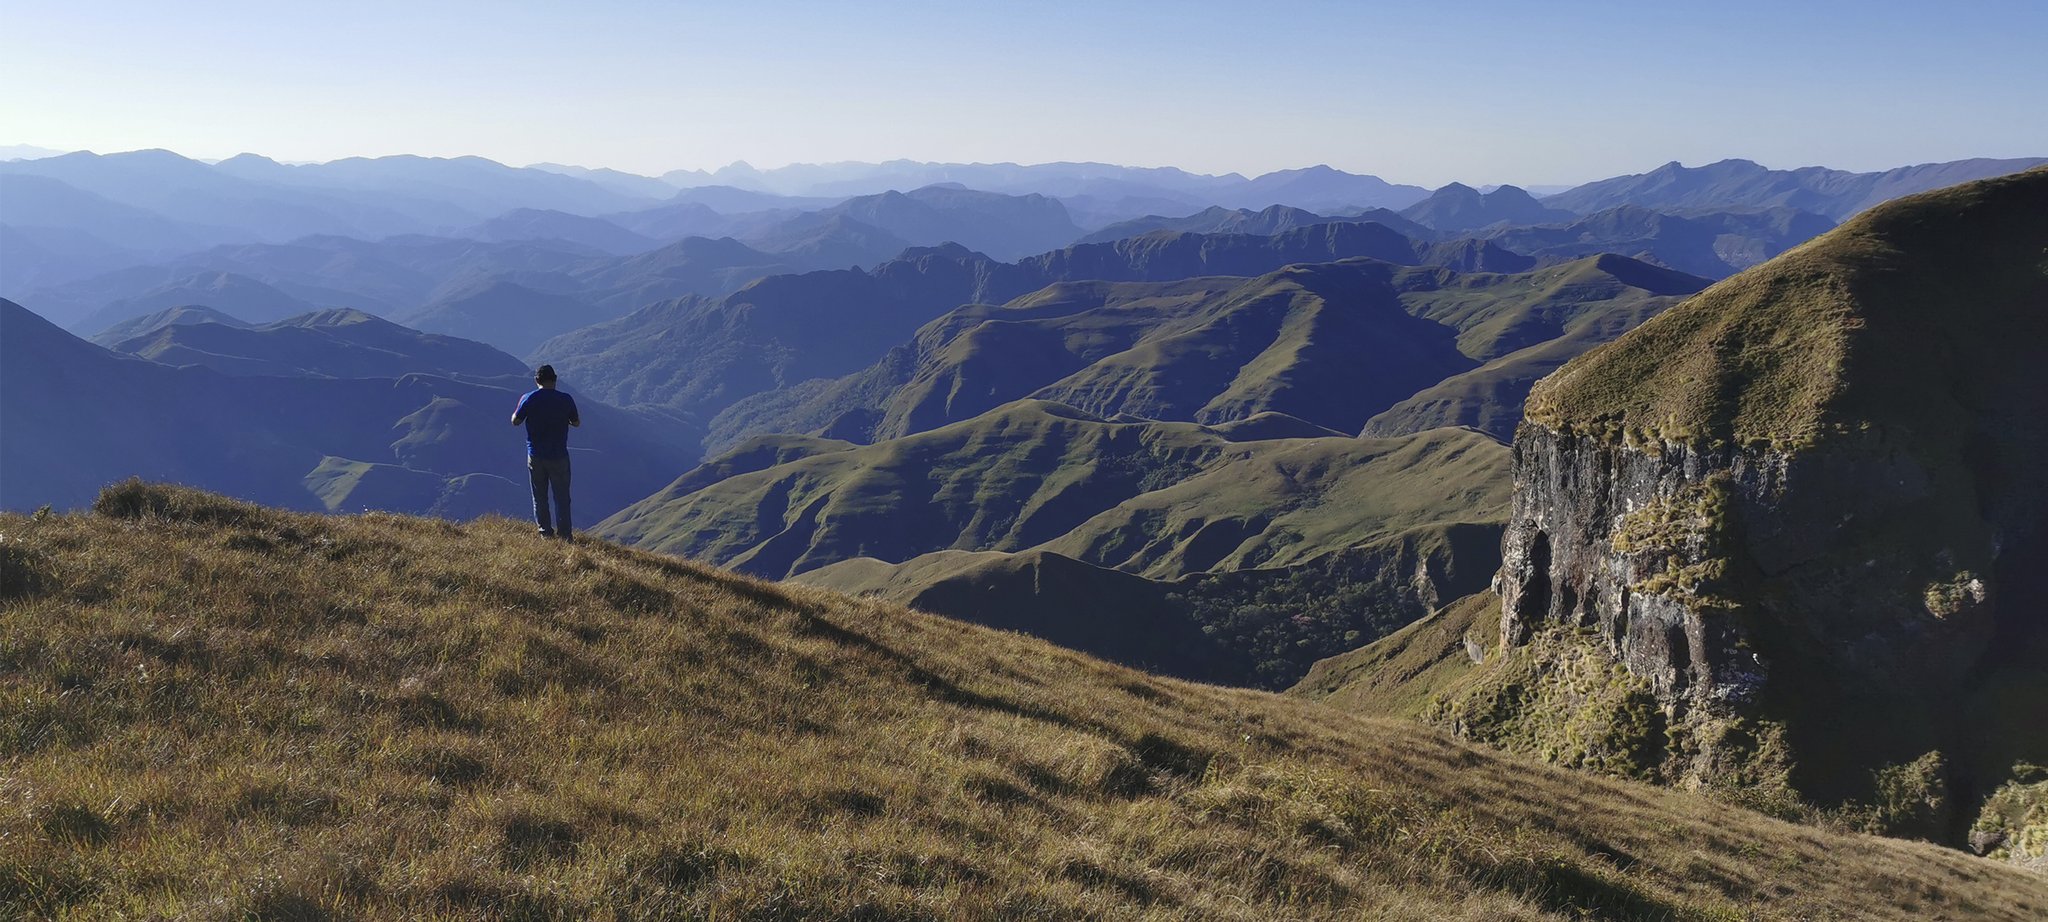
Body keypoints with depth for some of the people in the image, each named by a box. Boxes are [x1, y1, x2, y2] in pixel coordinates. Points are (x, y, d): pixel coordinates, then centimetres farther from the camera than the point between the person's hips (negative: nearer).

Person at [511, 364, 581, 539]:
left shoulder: (529, 399, -9)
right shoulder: (565, 399, -9)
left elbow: (515, 421, 0)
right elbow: (576, 423, 3)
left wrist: (517, 411, 20)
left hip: (535, 456, 1)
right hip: (559, 456, -1)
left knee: (540, 498, 13)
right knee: (562, 498, 7)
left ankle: (546, 533, 14)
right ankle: (564, 535, 4)